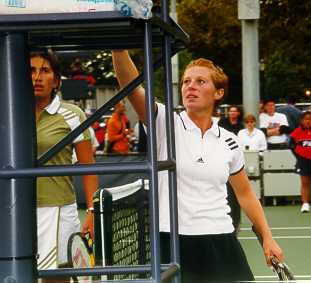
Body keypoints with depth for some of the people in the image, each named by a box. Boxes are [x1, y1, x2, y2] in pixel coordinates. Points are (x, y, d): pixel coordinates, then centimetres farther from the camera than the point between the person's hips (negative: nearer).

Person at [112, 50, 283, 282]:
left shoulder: (229, 142, 9)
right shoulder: (166, 124, -1)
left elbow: (245, 193, 21)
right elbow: (130, 84, -17)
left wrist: (267, 238, 18)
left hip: (222, 243, 3)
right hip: (172, 243, -3)